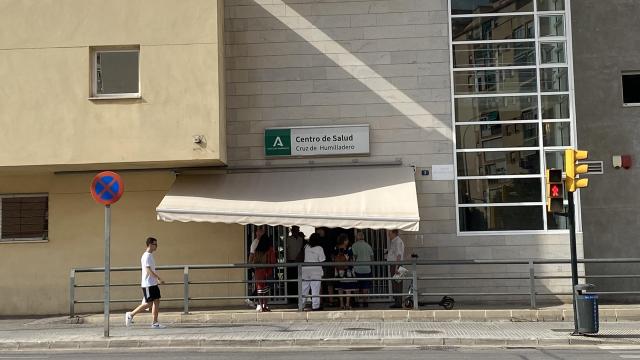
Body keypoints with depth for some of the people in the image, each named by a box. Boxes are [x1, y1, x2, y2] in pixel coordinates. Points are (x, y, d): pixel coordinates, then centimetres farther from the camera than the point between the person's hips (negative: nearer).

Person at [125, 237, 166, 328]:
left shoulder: (150, 255, 15)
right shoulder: (146, 256, -15)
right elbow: (148, 270, -22)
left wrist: (157, 279, 21)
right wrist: (159, 278, -23)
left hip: (153, 284, 9)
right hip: (148, 284, -9)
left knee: (157, 301, 5)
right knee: (149, 303, -6)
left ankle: (155, 323, 7)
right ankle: (130, 314, 7)